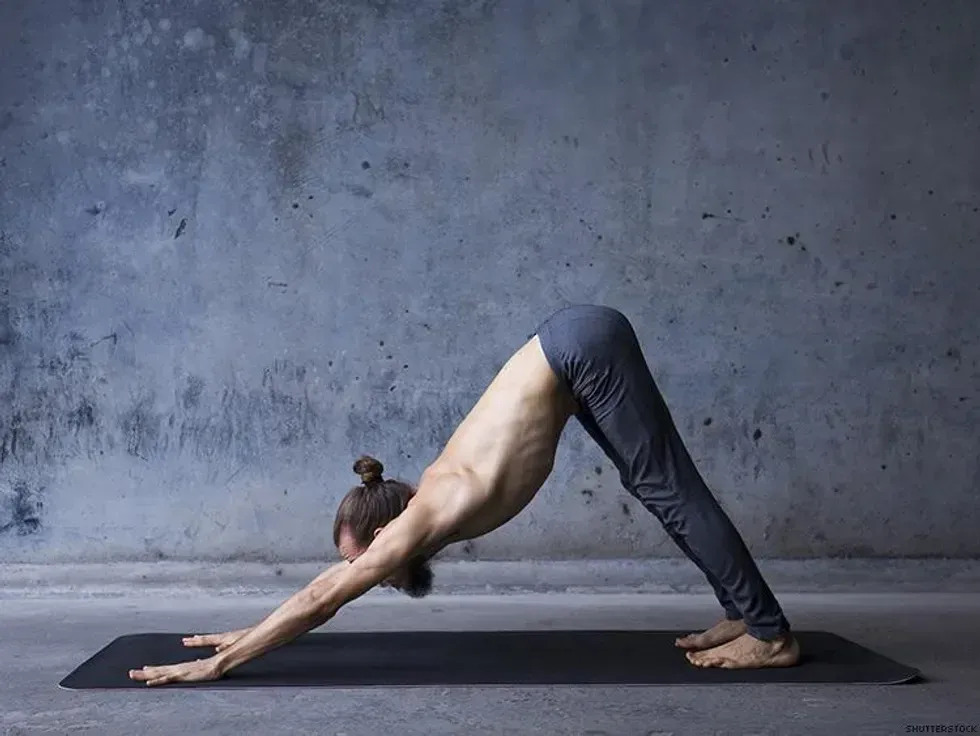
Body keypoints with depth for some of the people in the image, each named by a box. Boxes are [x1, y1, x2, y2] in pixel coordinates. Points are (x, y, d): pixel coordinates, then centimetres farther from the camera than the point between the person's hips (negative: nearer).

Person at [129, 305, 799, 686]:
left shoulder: (426, 518, -13)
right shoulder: (428, 507, 7)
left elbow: (322, 599, -10)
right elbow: (330, 586, 17)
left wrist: (218, 664, -5)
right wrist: (245, 637, 22)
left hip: (583, 350, -7)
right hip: (577, 349, 7)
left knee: (670, 492, -4)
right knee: (657, 490, 12)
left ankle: (771, 634, 3)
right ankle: (744, 616, 20)